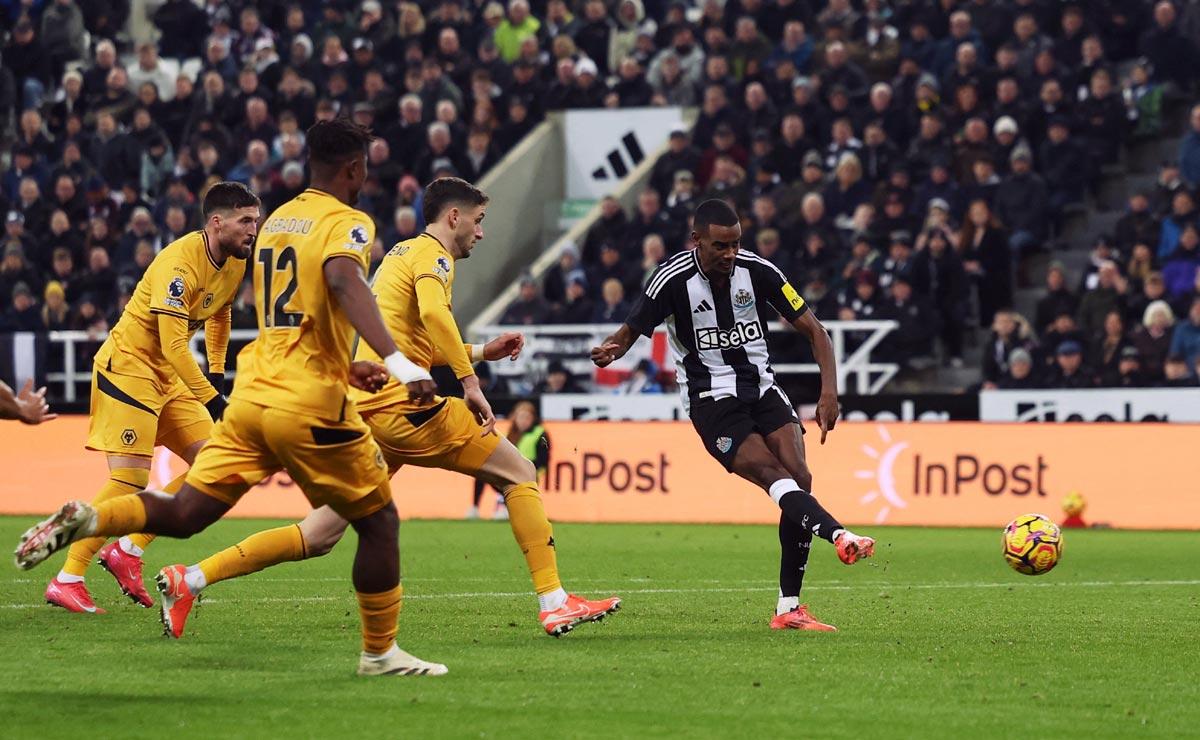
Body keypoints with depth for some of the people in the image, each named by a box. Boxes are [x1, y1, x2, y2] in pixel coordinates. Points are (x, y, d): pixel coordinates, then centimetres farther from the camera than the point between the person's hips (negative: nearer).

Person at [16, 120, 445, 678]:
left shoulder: (276, 220, 18)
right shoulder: (347, 224, -7)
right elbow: (344, 282, -29)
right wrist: (399, 363, -40)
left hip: (252, 394, 7)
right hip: (310, 404, -7)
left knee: (183, 515, 6)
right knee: (379, 521, 10)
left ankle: (84, 521, -18)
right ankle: (380, 652, 13)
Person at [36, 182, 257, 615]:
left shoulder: (236, 262, 4)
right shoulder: (180, 263, -24)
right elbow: (173, 344, -29)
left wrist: (216, 372, 19)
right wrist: (212, 399, -32)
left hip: (169, 376, 9)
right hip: (127, 366, -9)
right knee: (130, 478, -15)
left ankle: (128, 551, 9)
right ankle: (66, 581, -7)